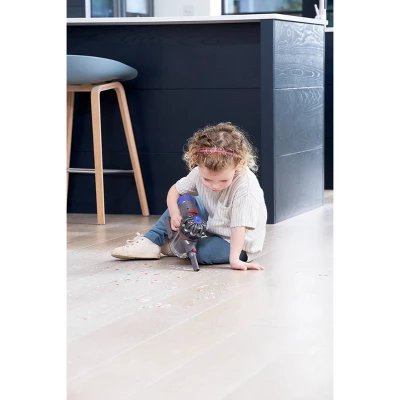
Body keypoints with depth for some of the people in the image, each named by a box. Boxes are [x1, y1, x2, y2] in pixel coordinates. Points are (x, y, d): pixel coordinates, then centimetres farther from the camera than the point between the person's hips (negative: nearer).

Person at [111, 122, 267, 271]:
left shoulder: (246, 184, -34)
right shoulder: (200, 173, -16)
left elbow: (240, 225, -35)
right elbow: (175, 190, -1)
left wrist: (234, 259, -42)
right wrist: (174, 214, -19)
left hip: (241, 243, -7)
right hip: (214, 225, 7)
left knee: (201, 251, -30)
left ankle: (169, 245, -1)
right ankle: (151, 241, 0)